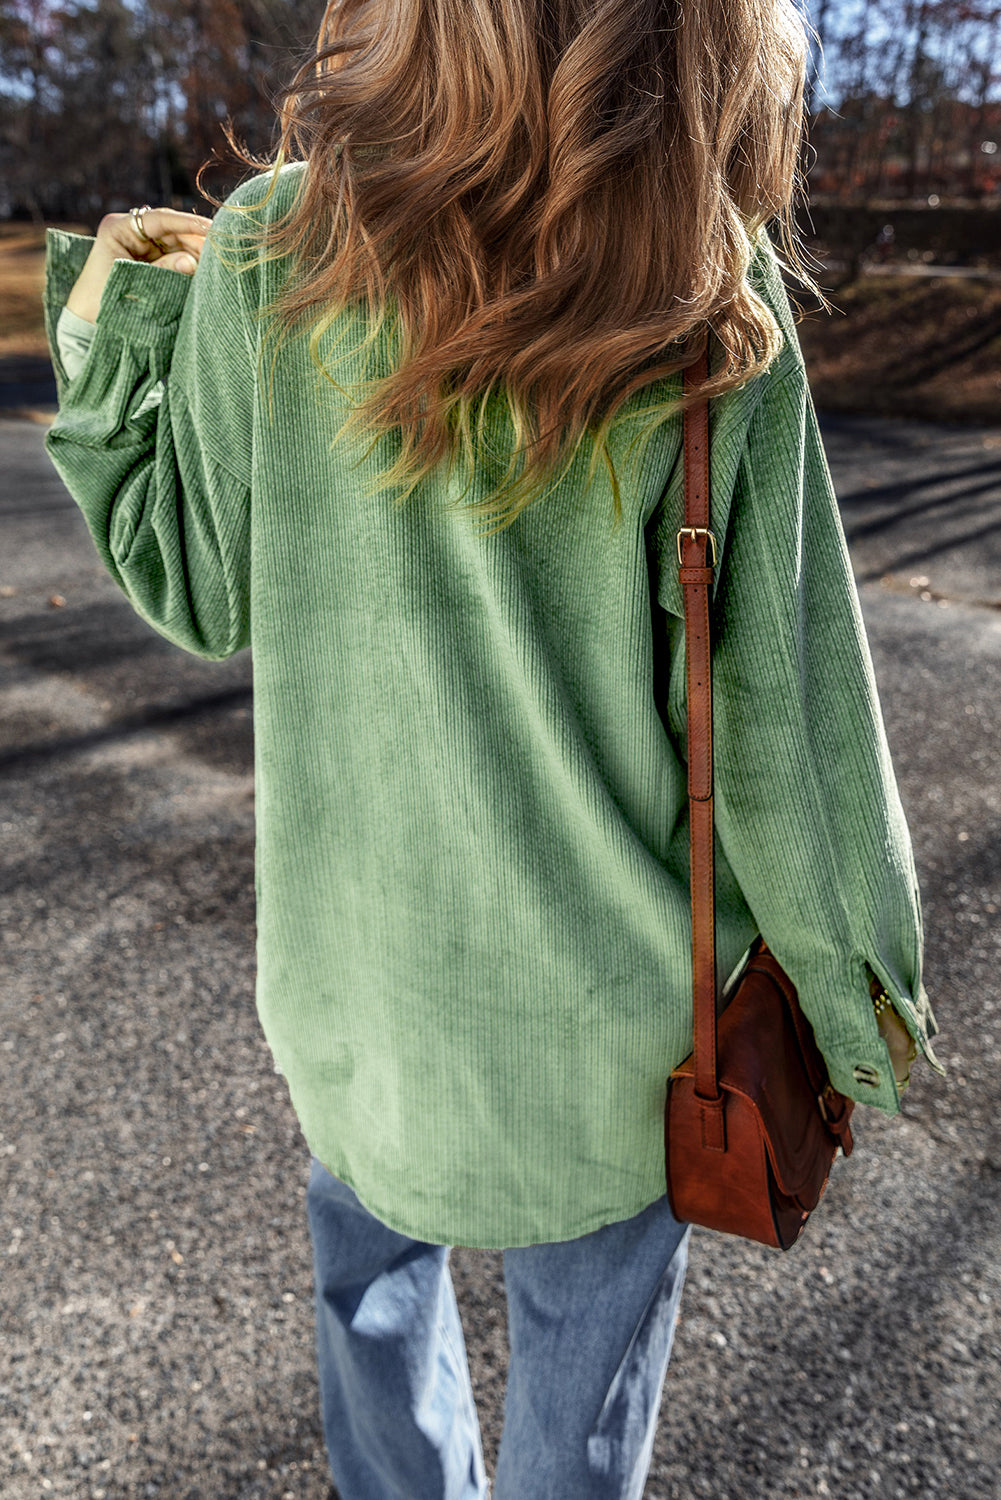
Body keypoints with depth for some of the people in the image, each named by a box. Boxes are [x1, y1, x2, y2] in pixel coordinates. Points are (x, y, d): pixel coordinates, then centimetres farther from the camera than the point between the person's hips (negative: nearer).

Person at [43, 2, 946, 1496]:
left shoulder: (265, 254, -11)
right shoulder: (715, 311, -13)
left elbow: (195, 589, -1)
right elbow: (775, 703, -12)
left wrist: (106, 334, 12)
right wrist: (854, 977, 1)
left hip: (356, 941, 2)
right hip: (621, 977, -1)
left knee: (374, 1257, 32)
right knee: (591, 1325, 24)